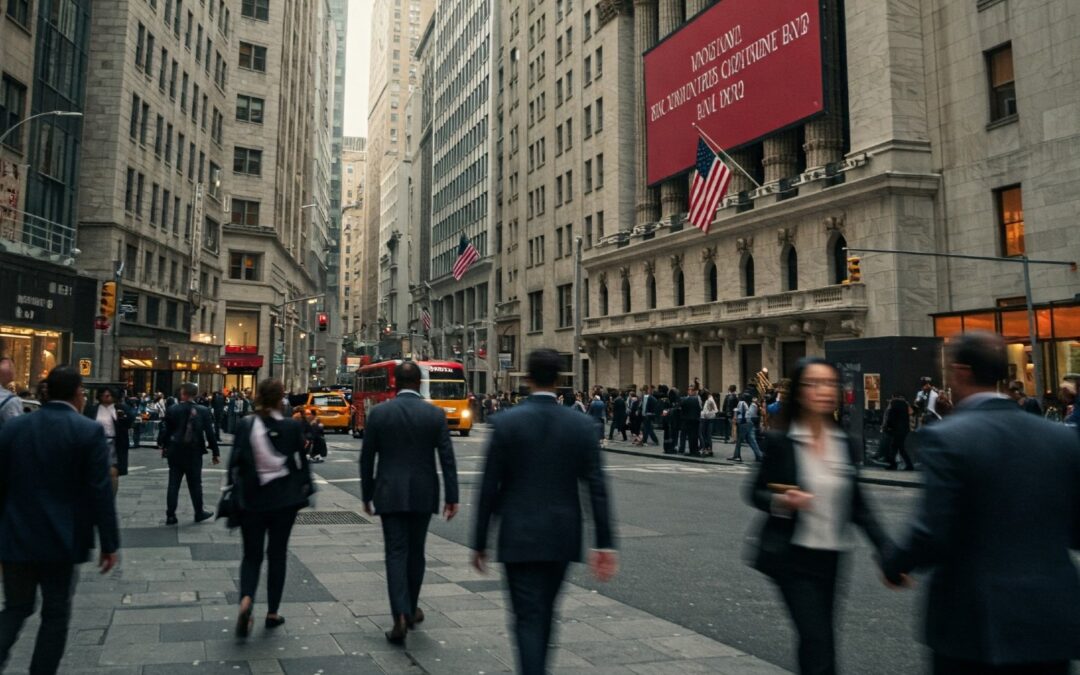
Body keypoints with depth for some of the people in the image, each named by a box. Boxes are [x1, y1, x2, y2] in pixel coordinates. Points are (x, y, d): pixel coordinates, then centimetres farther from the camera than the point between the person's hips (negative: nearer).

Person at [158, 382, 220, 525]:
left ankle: (170, 515, 9)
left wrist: (162, 445, 14)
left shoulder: (171, 410, -7)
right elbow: (210, 433, -6)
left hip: (175, 452, 1)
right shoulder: (203, 412, -8)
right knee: (195, 484, 9)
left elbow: (165, 430, -3)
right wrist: (215, 453, 1)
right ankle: (199, 513, 19)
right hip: (194, 454, -1)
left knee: (173, 484, 7)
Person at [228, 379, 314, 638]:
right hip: (283, 500, 0)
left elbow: (235, 462, -2)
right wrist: (306, 491, 10)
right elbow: (301, 462, -2)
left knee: (251, 554, 12)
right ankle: (272, 613, 18)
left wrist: (234, 491, 9)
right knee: (277, 554, 12)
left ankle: (246, 600, -14)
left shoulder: (245, 425, -5)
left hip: (251, 499, 1)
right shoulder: (292, 427, -7)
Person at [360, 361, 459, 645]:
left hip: (390, 494, -1)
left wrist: (367, 495, 10)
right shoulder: (435, 414, -4)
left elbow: (366, 458, 0)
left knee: (396, 553, 2)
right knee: (416, 551, 16)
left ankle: (400, 617, -10)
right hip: (423, 494, 1)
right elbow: (447, 459, -5)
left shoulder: (378, 413, -3)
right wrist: (452, 498, 1)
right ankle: (410, 609, 30)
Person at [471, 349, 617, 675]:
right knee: (545, 613, 22)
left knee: (528, 619, 1)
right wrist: (605, 543, -1)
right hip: (562, 538, 3)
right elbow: (597, 488, -5)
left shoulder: (507, 422, -8)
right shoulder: (580, 425, -2)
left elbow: (489, 488, -7)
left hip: (520, 538, -3)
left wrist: (479, 542, 2)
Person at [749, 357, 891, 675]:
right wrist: (782, 502, -22)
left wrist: (886, 550, -1)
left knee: (816, 638, 15)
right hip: (793, 556, -5)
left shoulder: (846, 444, 3)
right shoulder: (780, 441, -9)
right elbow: (756, 493, -2)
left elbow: (857, 504, 8)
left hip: (831, 558, 5)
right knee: (819, 642, -8)